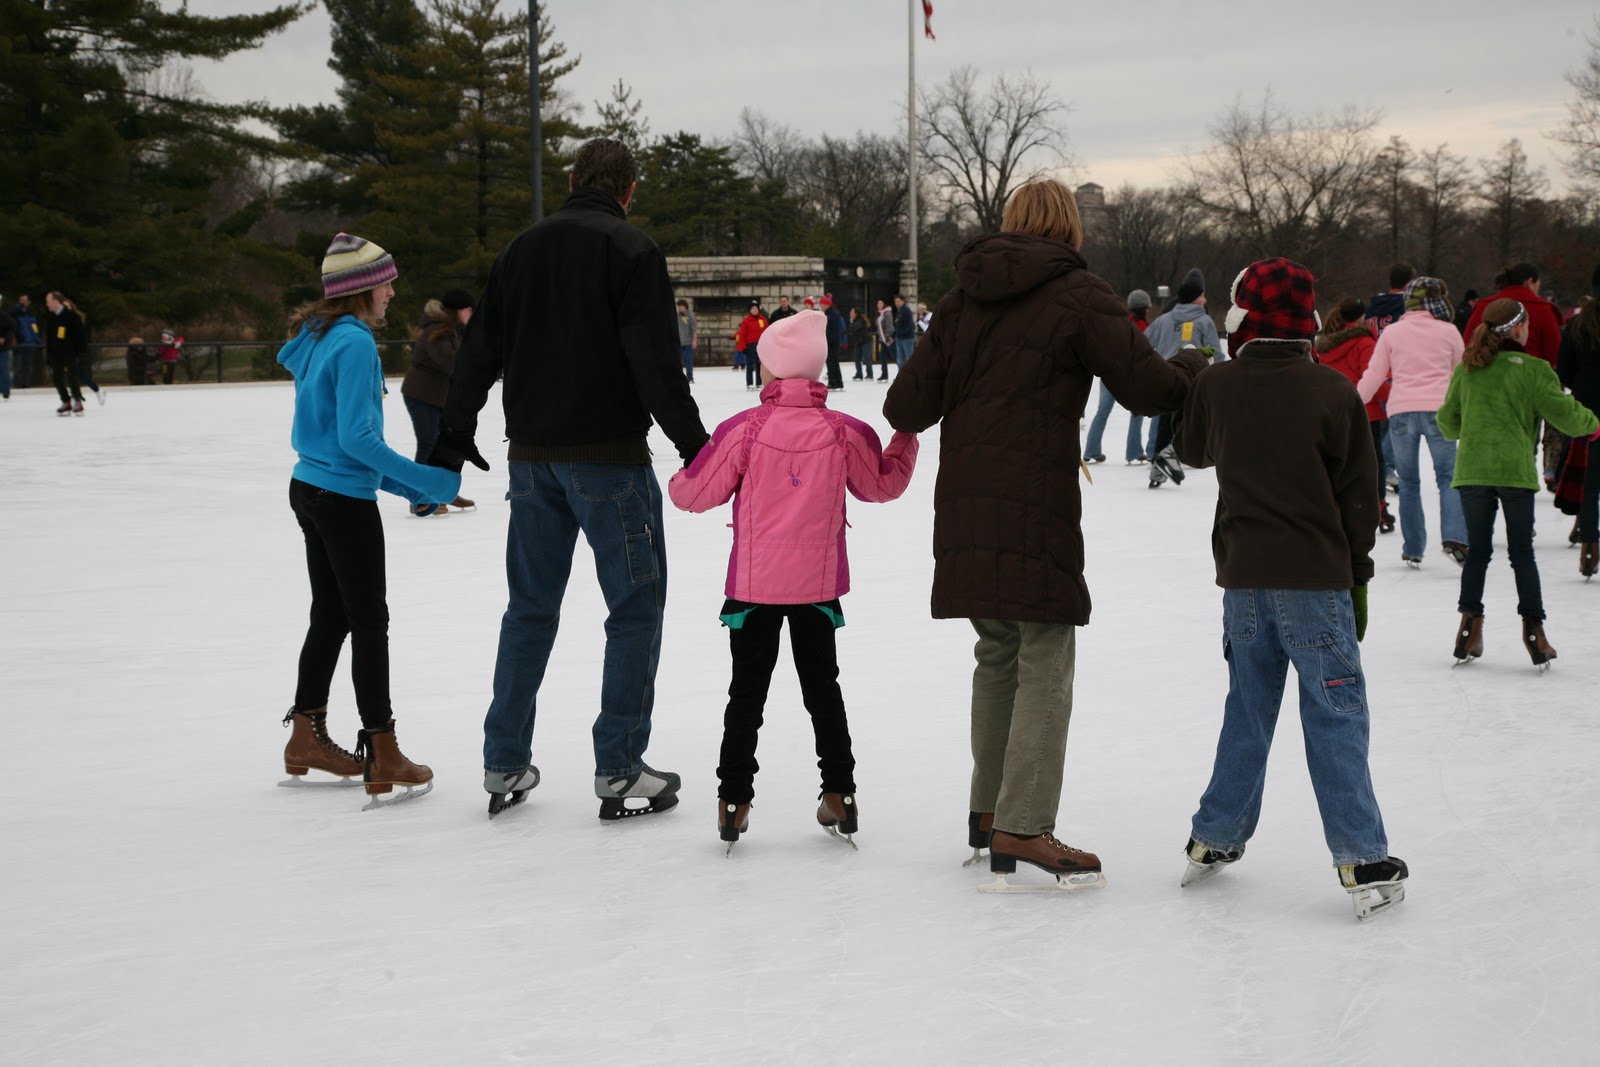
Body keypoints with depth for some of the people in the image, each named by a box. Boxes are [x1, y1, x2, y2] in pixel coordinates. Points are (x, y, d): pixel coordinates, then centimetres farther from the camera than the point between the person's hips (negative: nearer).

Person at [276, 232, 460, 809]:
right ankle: (383, 760, 3)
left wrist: (403, 484, 14)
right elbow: (356, 437, -22)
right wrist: (422, 480, -16)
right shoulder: (354, 343, -18)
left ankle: (306, 740, 28)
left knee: (330, 615, 18)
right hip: (345, 501, -9)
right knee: (369, 621, -2)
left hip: (311, 489, 9)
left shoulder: (320, 338, 11)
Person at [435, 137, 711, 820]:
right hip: (608, 456, -6)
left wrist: (456, 431, 25)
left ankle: (505, 766, 17)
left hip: (532, 457, 6)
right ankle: (621, 771, 1)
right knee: (636, 606, 2)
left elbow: (481, 349, 15)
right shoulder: (631, 250, -7)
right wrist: (692, 441, -9)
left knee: (530, 607, 14)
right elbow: (655, 360, -15)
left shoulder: (522, 248, 11)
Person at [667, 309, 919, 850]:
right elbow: (883, 484, 10)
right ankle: (839, 795, 17)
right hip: (818, 584, 2)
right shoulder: (845, 433, -6)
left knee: (747, 693, 7)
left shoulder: (744, 430, -13)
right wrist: (906, 435, 26)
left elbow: (696, 493, -6)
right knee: (822, 687, 15)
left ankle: (733, 801, 5)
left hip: (753, 585, -2)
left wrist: (679, 482, 18)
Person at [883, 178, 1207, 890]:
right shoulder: (1078, 295, -3)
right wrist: (1192, 366, 14)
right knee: (1045, 666, -3)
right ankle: (1021, 831, -7)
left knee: (997, 656, 18)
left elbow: (906, 409, 11)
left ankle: (989, 810, 25)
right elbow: (1147, 389, -8)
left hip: (964, 505, 6)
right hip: (1035, 507, -6)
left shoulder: (962, 299, 12)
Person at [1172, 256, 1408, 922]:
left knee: (1247, 711, 17)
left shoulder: (1214, 387, 0)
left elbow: (1190, 450, 21)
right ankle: (1362, 864, -4)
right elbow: (1358, 492, -3)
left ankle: (1214, 840, 24)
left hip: (1243, 579, 4)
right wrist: (1358, 575, 6)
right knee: (1335, 718, -1)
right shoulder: (1333, 391, -7)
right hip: (1316, 579, -4)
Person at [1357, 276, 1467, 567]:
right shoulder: (1448, 332, 6)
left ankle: (1413, 549, 8)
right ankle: (1454, 537, -16)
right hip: (1437, 410, -1)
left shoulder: (1391, 332, 6)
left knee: (1408, 482, 10)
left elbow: (1373, 375, 5)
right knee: (1448, 477, 4)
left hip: (1400, 412, 1)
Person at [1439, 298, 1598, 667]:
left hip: (1471, 470, 3)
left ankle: (1470, 623, 6)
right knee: (1522, 552, 5)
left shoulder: (1466, 369, 7)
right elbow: (1564, 413, -6)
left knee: (1477, 550, 12)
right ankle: (1533, 629, 3)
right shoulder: (1533, 370, -6)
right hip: (1515, 470, -3)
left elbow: (1448, 420, 15)